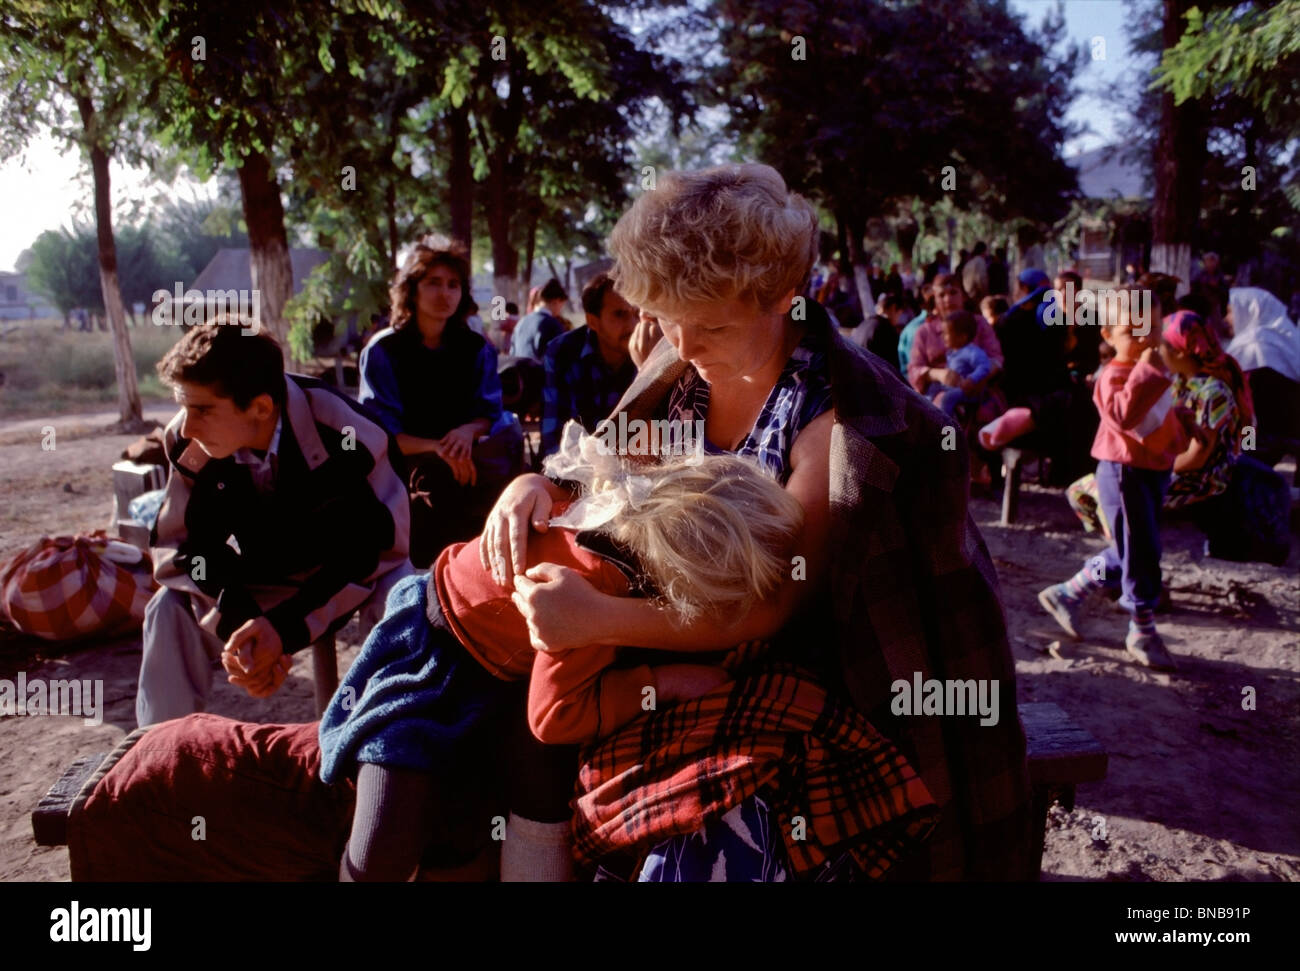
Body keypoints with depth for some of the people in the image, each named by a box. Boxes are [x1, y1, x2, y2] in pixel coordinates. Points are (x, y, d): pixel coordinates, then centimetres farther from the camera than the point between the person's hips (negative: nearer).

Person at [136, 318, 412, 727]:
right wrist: (234, 622, -33)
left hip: (355, 570, -3)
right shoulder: (188, 444, -21)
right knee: (171, 612, -18)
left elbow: (373, 549, -29)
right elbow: (180, 546, -13)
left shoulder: (345, 433, -34)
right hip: (263, 576, 3)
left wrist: (286, 627, -40)